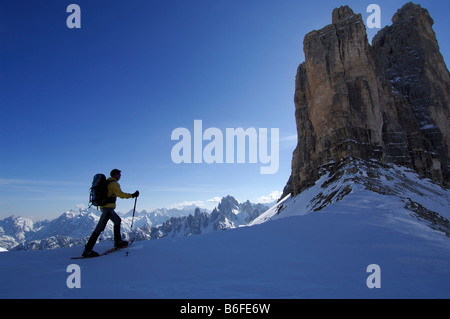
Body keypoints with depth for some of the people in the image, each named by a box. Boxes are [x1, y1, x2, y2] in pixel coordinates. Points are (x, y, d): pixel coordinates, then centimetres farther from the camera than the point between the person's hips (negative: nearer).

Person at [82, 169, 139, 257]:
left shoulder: (106, 182, 17)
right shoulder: (114, 183, -10)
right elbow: (120, 194, -20)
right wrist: (132, 195, -13)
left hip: (103, 206, 10)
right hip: (108, 207, -10)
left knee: (117, 220, 22)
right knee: (100, 227, -12)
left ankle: (118, 242, 25)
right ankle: (87, 250, -14)